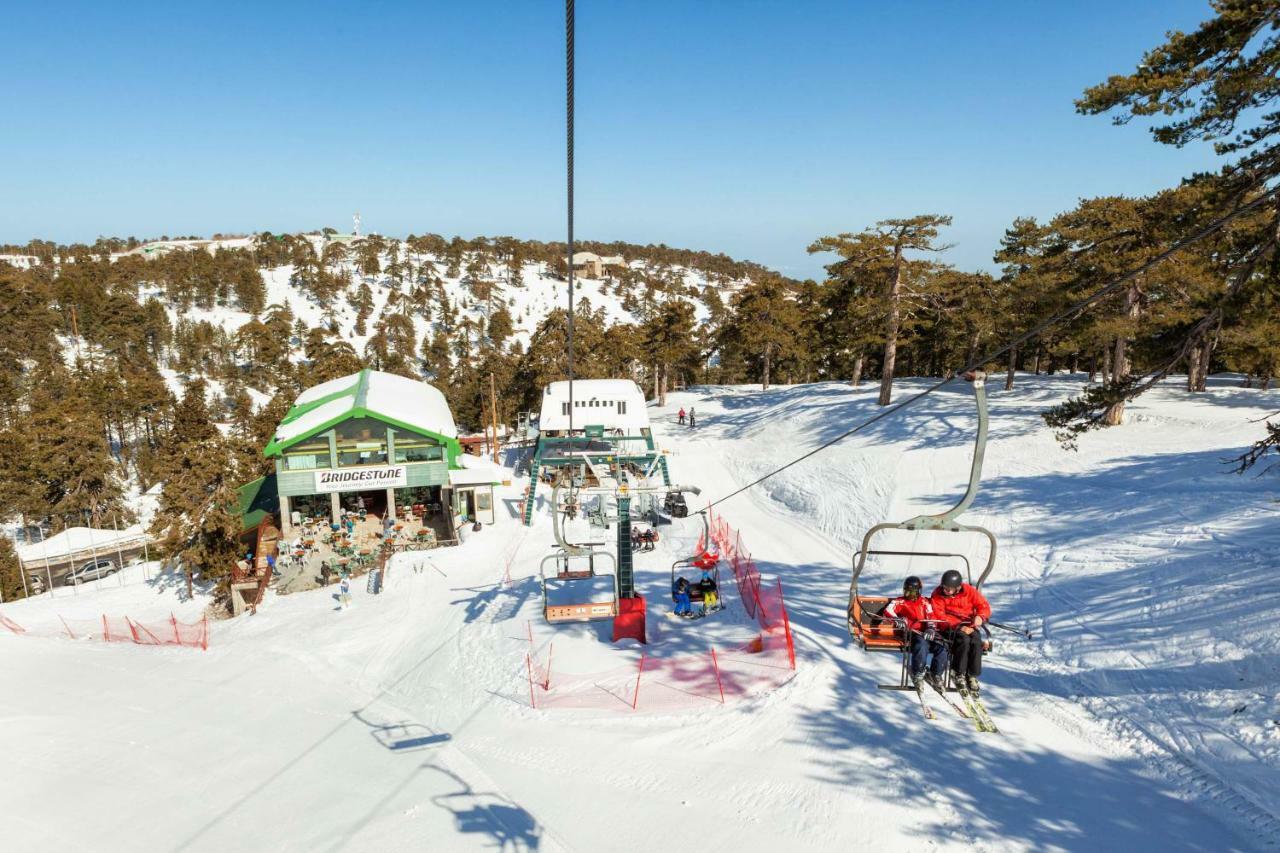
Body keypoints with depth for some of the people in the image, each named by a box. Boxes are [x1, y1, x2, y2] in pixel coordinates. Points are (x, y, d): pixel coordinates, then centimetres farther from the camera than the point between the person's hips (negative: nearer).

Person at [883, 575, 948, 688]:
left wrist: (931, 628, -8)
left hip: (924, 633, 4)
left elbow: (931, 616, 13)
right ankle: (917, 675, -20)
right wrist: (897, 619, -22)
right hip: (910, 632, -4)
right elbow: (887, 611, -1)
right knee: (922, 645, -35)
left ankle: (935, 675, -2)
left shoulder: (924, 602, 23)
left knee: (942, 647, -20)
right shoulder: (900, 601, 12)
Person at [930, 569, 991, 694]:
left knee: (976, 641, -29)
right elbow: (939, 616, -10)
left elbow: (984, 606, 5)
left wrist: (980, 616, -19)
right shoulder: (937, 595, -3)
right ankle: (960, 675, -20)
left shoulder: (969, 591, 2)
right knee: (964, 640, -32)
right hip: (950, 627, -2)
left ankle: (973, 675, -17)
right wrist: (958, 627, -21)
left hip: (969, 626, 2)